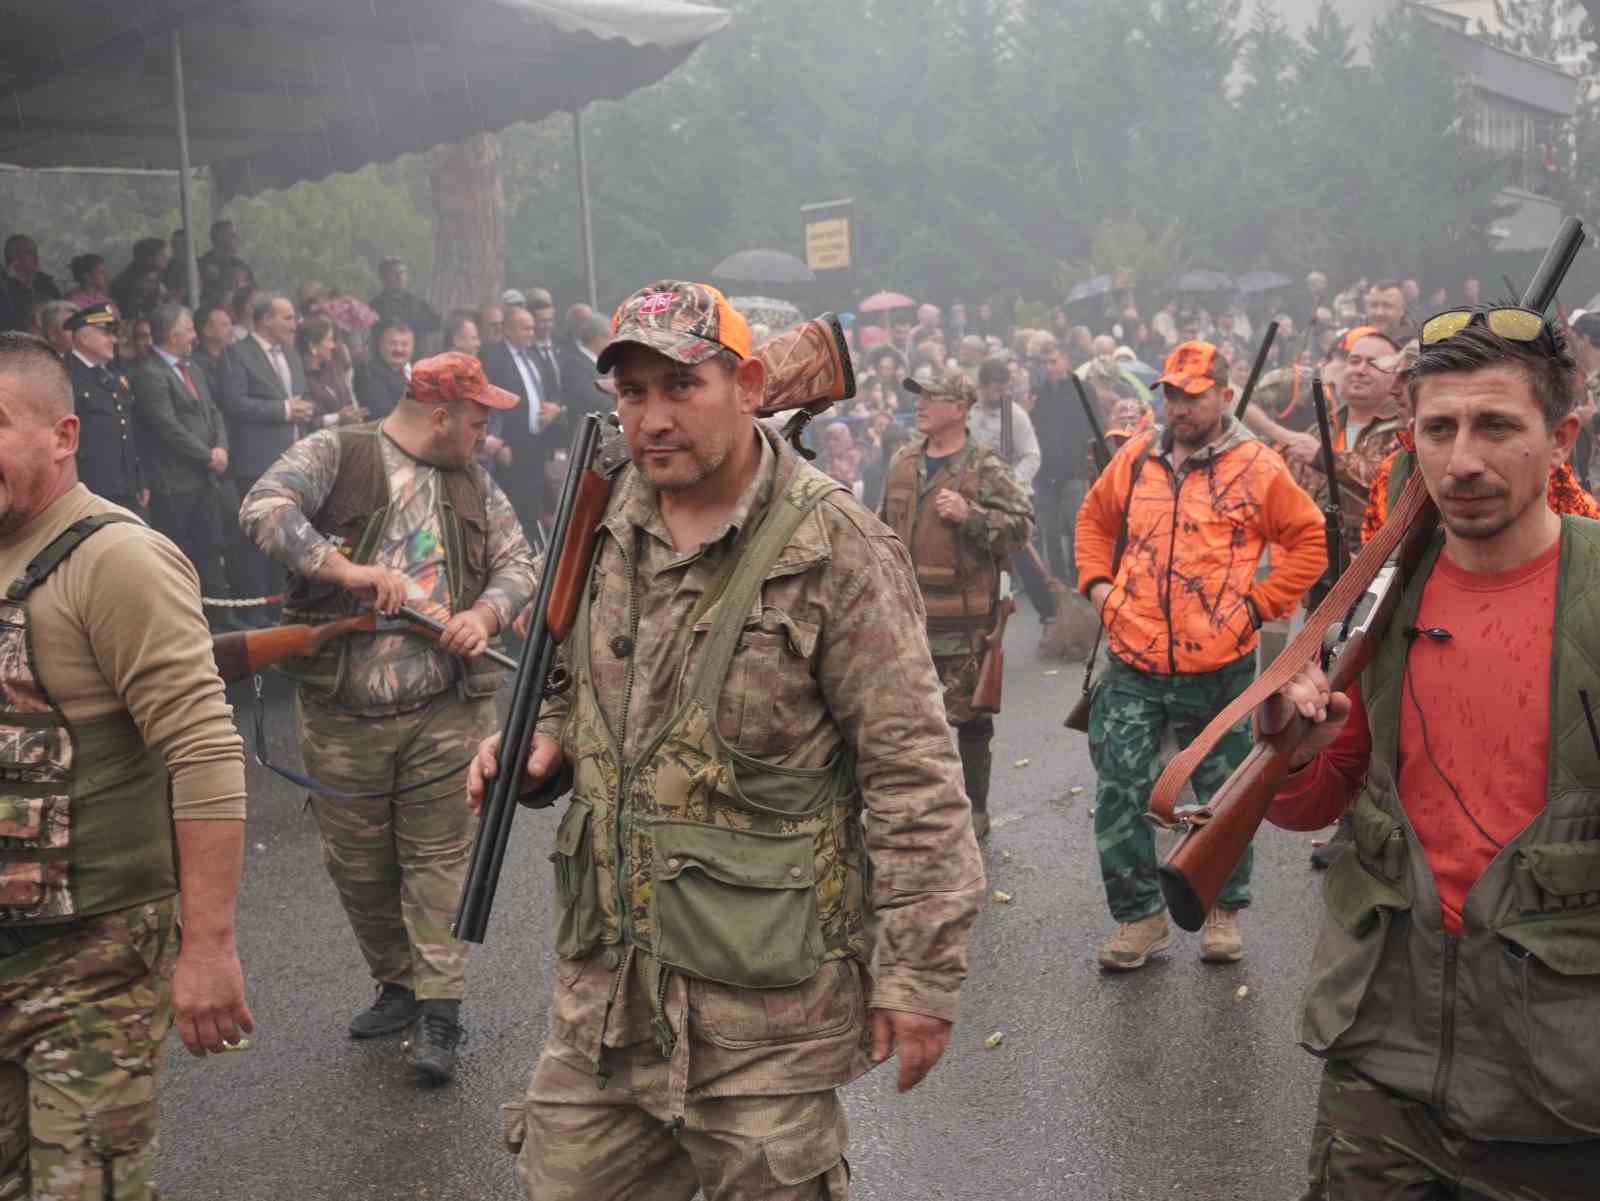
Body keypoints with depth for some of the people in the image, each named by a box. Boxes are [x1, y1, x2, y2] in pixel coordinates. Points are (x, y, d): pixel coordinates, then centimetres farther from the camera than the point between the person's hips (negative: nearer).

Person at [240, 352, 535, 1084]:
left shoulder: (474, 484, 13)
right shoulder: (336, 455, -1)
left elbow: (518, 564, 11)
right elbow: (262, 507, -15)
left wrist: (485, 614, -11)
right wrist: (345, 568, -26)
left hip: (446, 713, 2)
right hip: (341, 715, -2)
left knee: (440, 859, -1)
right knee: (357, 864, 10)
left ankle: (439, 1012, 5)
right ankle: (398, 984, 30)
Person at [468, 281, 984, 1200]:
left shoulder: (834, 551, -13)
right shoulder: (614, 531, 7)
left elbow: (913, 775, -14)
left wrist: (921, 971, -14)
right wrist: (547, 745, 2)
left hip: (765, 999, -6)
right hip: (605, 985, 6)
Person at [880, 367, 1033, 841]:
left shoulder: (986, 468, -7)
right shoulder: (903, 461, 11)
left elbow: (1021, 526, -10)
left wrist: (970, 515, -21)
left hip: (962, 616, -5)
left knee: (969, 716, 3)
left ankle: (975, 810, 17)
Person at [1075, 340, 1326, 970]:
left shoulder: (1257, 467, -4)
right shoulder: (1136, 457, 7)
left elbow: (1310, 541, 0)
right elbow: (1094, 518, 22)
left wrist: (1257, 603, -6)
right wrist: (1098, 584, 8)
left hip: (1218, 666, -3)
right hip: (1133, 663, 3)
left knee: (1224, 796, 11)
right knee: (1119, 792, 1)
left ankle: (1224, 911, 28)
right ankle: (1139, 916, 15)